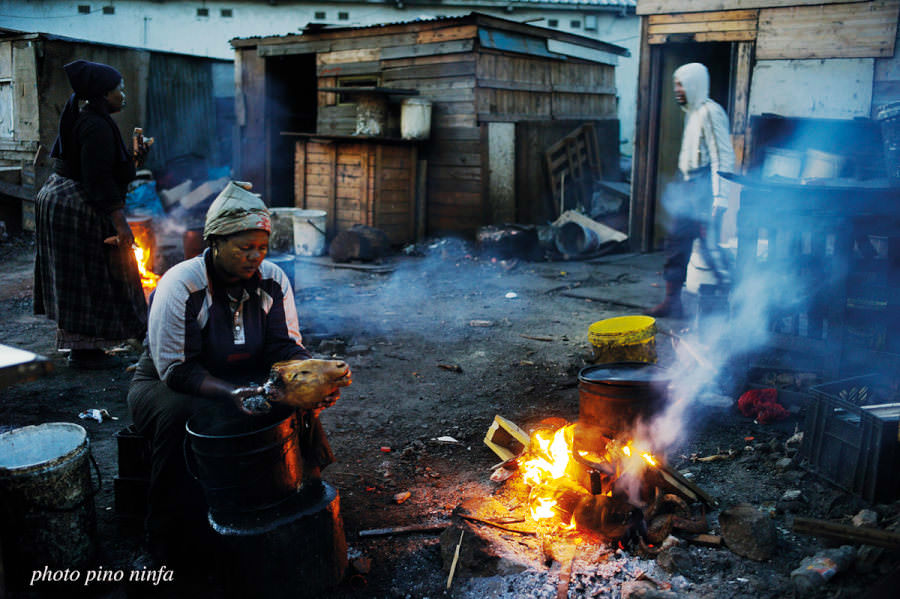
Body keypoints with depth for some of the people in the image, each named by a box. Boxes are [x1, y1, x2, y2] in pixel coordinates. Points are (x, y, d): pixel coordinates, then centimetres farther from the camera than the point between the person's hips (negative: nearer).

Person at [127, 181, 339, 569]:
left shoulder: (272, 281, -8)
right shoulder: (180, 287, -22)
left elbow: (285, 346, -7)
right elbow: (176, 369, -23)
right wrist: (231, 393, -39)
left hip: (243, 378, 4)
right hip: (169, 384, -3)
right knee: (181, 419, -37)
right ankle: (170, 542, -18)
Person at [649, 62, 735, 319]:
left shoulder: (710, 112, -12)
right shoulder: (691, 113, 18)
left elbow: (724, 157, -17)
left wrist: (720, 197, -23)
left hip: (705, 189, -10)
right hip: (689, 187, 10)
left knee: (710, 247, -9)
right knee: (676, 240, 9)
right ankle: (672, 301, 15)